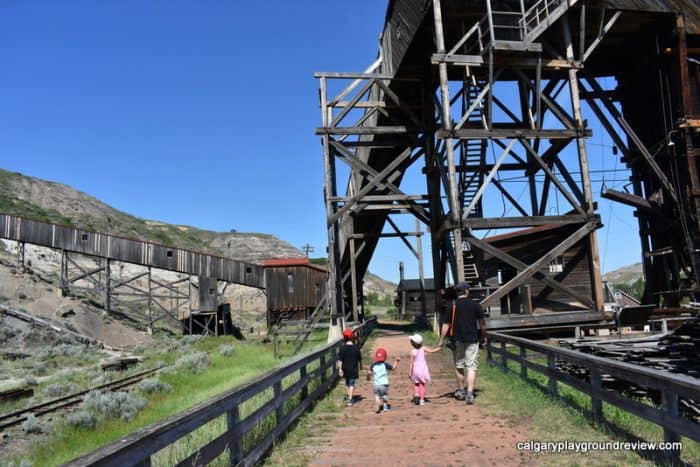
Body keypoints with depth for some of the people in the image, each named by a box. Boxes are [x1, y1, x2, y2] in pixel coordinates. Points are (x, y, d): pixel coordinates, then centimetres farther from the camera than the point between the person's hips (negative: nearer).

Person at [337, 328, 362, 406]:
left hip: (345, 369, 1)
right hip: (353, 369, -1)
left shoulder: (342, 347, -10)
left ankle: (349, 397, 29)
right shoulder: (356, 348, -9)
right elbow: (359, 359, 0)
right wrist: (360, 366, 16)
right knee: (352, 383, 3)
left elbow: (340, 359, -12)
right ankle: (350, 399, -4)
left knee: (347, 383, 19)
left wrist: (340, 369, -9)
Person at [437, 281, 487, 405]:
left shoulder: (452, 305, -3)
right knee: (471, 367, 1)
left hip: (457, 340, 1)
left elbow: (446, 325, -3)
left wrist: (441, 341, 2)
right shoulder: (475, 304, -2)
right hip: (472, 339, -1)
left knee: (459, 367, 14)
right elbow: (482, 323, 3)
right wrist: (484, 337, 17)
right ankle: (470, 393, -9)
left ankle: (461, 391, 26)